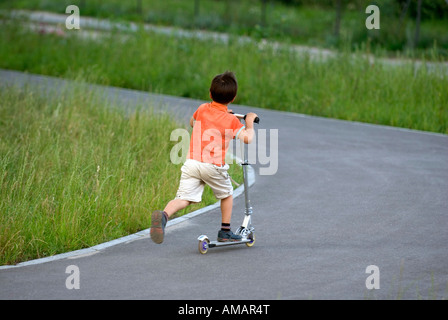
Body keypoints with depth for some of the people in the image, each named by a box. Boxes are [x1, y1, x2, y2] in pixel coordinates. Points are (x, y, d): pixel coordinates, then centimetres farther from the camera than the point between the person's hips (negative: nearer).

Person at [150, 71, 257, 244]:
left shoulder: (202, 109, 12)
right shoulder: (231, 120, -1)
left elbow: (192, 122, 34)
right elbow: (247, 138, -12)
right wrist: (249, 123, 8)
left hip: (192, 162, 3)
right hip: (214, 165, -3)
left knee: (184, 198, -7)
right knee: (227, 194, 23)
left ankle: (163, 215, -36)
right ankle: (225, 231, 27)